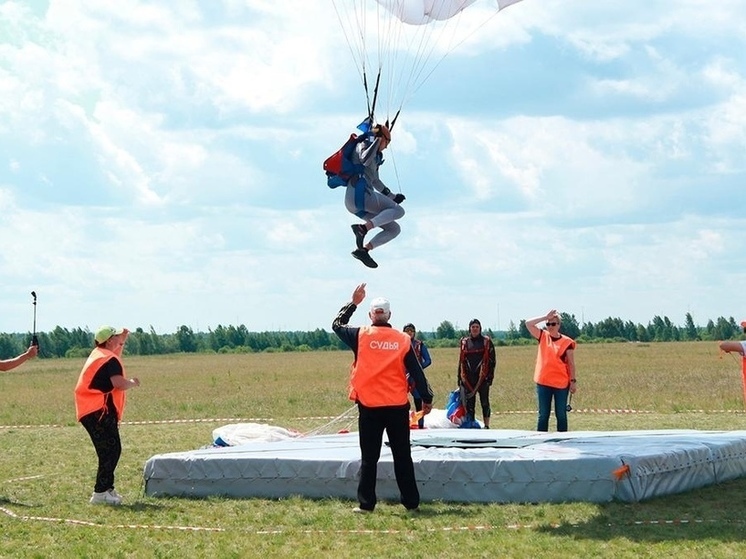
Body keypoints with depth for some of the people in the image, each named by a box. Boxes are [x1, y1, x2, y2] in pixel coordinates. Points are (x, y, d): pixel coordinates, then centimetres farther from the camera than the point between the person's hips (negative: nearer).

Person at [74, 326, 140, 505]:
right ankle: (101, 493, -15)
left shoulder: (99, 354, 18)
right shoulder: (108, 359, -13)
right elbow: (119, 383, -24)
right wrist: (133, 382, -5)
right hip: (100, 411, -11)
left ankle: (107, 488, 19)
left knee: (109, 451, 16)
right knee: (111, 450, -12)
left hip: (90, 411, 11)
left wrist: (122, 340, 29)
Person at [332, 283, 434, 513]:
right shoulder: (402, 340, 0)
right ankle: (411, 502, 12)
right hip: (398, 406, 1)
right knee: (403, 457, 9)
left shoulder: (361, 336, -4)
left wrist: (353, 303, 21)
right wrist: (427, 398, 10)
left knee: (369, 458, 4)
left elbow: (337, 325, 14)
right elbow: (416, 372, 2)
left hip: (369, 407, -1)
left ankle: (366, 503, 3)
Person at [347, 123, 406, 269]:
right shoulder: (363, 145, 3)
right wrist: (376, 140, -10)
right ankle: (363, 228, -30)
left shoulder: (375, 156, 30)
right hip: (358, 193, -10)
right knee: (398, 211, -16)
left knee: (394, 229, 6)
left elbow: (375, 180, 42)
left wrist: (391, 196, 44)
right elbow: (365, 159, -22)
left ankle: (363, 249, -10)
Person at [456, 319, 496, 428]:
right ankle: (471, 424, 10)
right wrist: (459, 376, 12)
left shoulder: (487, 342, 2)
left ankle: (486, 426, 3)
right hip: (468, 378, 3)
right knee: (469, 403, 4)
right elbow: (461, 361, 16)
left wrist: (490, 376, -7)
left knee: (484, 402, -1)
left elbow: (492, 360, 0)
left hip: (482, 378, -3)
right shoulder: (464, 342, 12)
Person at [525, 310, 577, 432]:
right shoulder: (543, 337, 5)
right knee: (543, 415, 6)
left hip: (561, 384, -2)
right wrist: (545, 317, -7)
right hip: (543, 383, 2)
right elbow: (528, 323, -3)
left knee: (561, 415, 6)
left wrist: (573, 381, -4)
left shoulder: (567, 342, -2)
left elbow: (571, 363, 0)